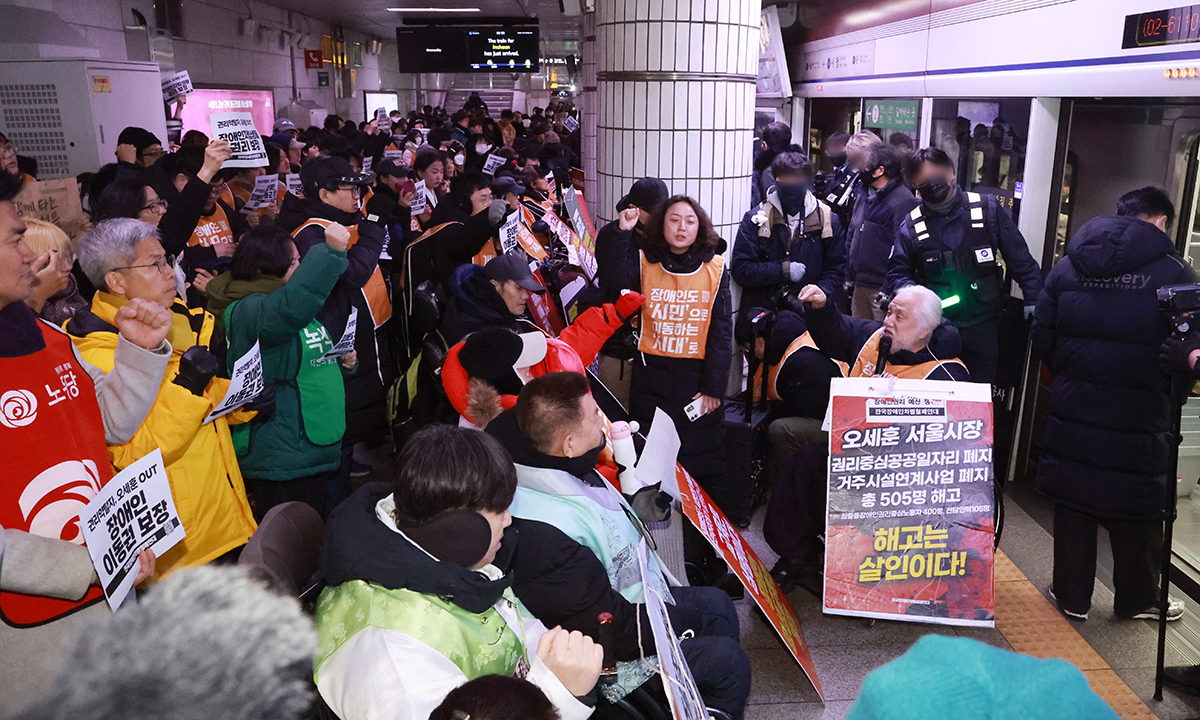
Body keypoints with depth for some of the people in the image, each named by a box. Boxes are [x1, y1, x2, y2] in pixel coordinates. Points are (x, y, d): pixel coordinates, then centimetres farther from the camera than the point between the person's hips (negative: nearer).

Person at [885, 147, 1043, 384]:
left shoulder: (987, 209, -1)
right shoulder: (911, 225, 0)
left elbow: (1021, 260, 4)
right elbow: (897, 275, 5)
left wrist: (1033, 300, -1)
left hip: (982, 328, 0)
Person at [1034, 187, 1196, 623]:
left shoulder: (1067, 267, 4)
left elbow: (1042, 337, 4)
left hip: (1072, 411, 3)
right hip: (1140, 420, -3)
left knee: (1073, 505, 13)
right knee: (1139, 513, 14)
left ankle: (1072, 596, 25)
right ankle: (1137, 599, 32)